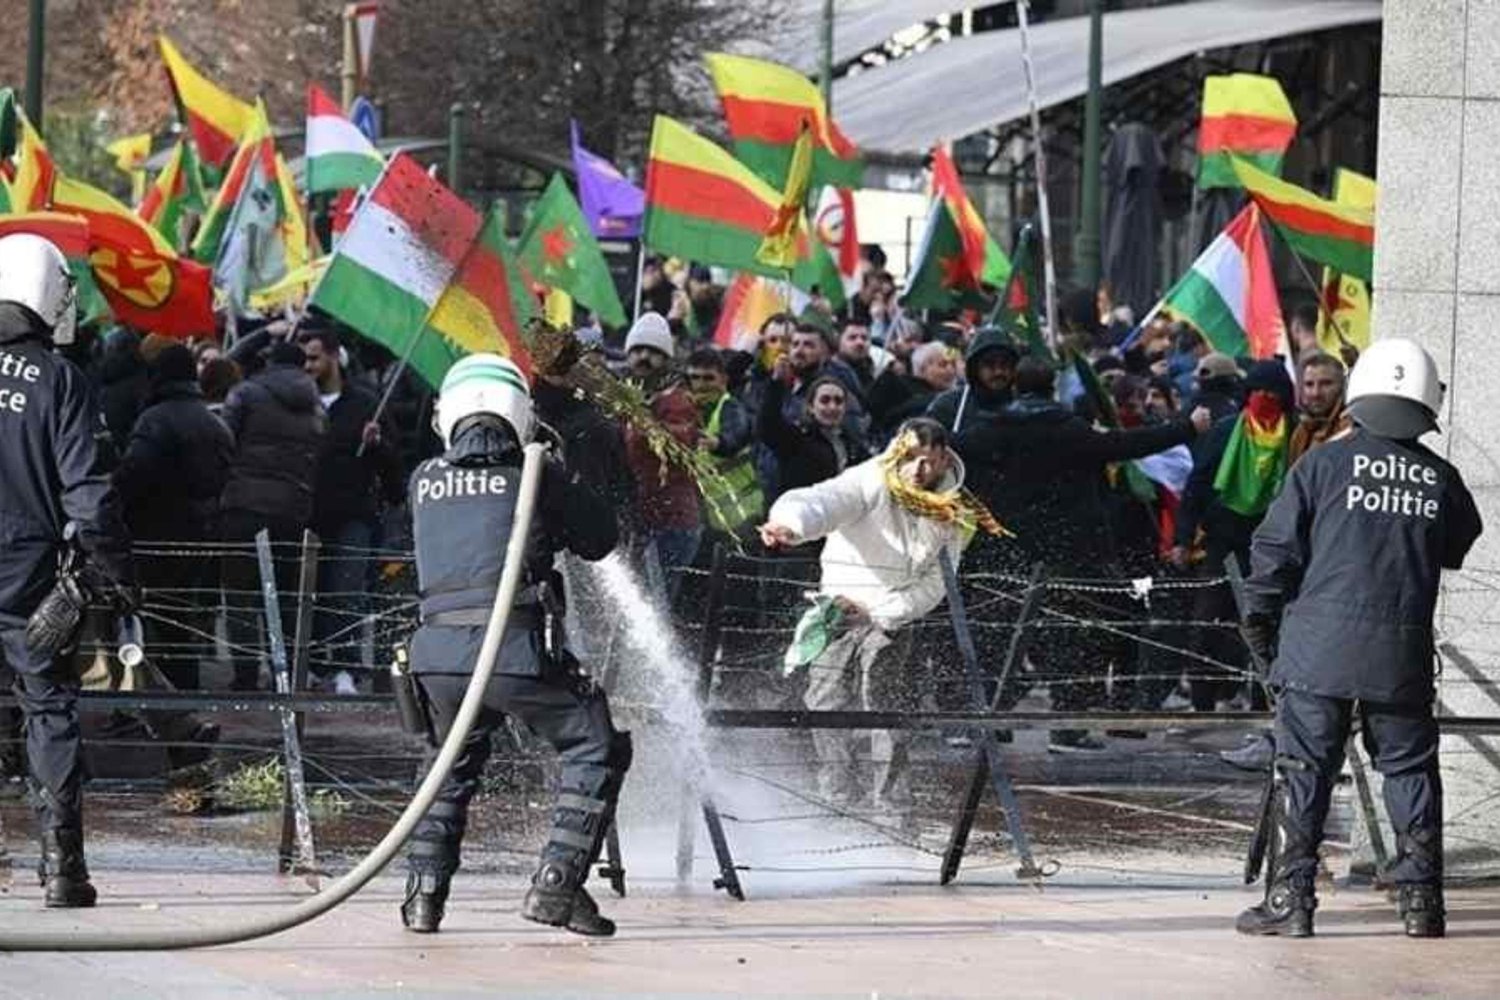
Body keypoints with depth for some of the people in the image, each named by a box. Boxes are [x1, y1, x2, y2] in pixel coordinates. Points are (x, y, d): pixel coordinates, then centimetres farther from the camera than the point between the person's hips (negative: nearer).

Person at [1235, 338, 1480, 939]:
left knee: (1304, 771, 2)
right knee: (1409, 770, 11)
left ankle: (1290, 899, 0)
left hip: (1320, 647, -2)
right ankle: (1421, 901, 12)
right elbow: (1458, 549, 17)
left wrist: (1259, 617, 10)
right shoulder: (1442, 480, 2)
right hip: (1404, 653, 2)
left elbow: (1277, 546, -2)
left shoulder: (1324, 463, -3)